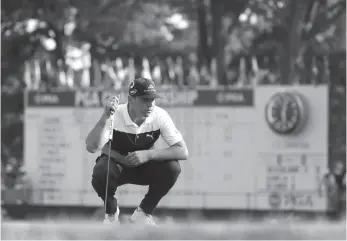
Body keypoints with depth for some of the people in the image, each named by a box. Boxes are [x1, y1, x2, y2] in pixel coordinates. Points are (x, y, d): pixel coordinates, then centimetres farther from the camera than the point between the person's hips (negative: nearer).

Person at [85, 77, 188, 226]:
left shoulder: (159, 116, -21)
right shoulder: (115, 115, -27)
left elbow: (183, 152, -25)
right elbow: (92, 147, -39)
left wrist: (148, 154, -36)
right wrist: (106, 117, -50)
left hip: (144, 167, 2)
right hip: (117, 164, -2)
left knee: (171, 168, -27)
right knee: (101, 173, -36)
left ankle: (144, 212, -3)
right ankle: (111, 212, -2)